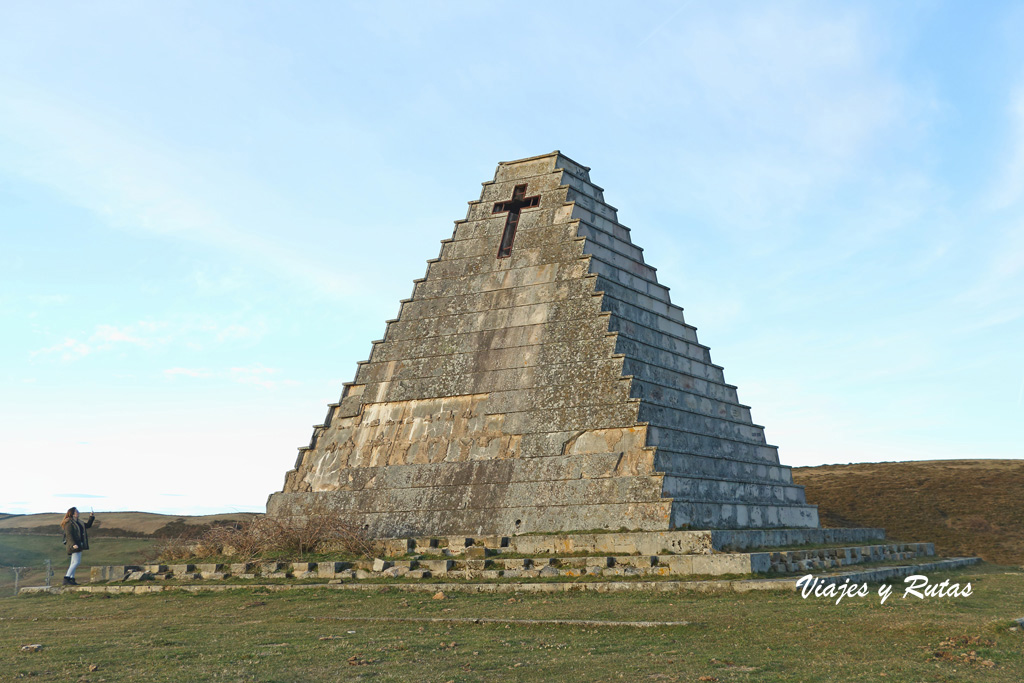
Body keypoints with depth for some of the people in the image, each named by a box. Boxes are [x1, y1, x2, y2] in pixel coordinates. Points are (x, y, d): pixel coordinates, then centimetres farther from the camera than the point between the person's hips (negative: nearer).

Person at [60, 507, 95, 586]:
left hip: (78, 545, 10)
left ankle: (72, 580, 12)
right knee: (76, 562, -16)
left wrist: (91, 517, 19)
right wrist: (73, 544, -30)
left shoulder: (77, 523, 18)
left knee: (74, 563, 10)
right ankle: (66, 579, -18)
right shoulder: (69, 523, -11)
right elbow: (69, 535, -20)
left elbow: (87, 525, 30)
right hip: (74, 545, -10)